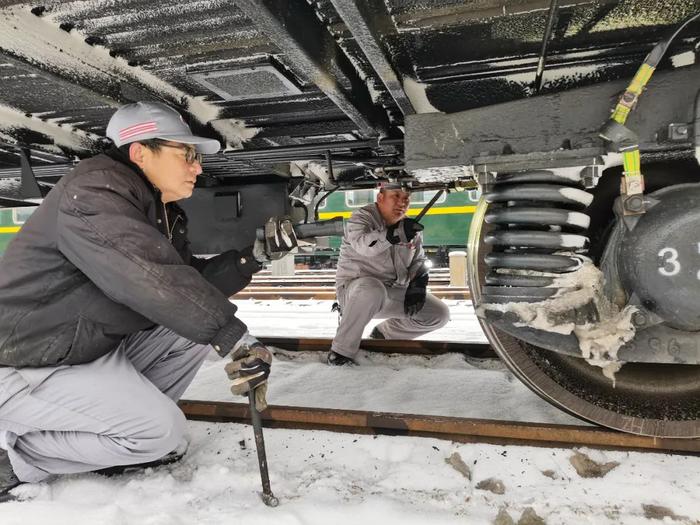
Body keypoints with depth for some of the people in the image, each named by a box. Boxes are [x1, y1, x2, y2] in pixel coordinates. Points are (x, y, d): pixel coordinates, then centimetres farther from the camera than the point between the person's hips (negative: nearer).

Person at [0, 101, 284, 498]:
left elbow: (191, 285, 3)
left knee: (197, 327, 0)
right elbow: (154, 280, -38)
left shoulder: (163, 213, 6)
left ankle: (119, 426, 9)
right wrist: (234, 337, -38)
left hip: (101, 348, 9)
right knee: (164, 432, -14)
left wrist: (255, 253, -6)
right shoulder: (93, 192, -24)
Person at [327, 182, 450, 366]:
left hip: (395, 293, 7)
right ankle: (341, 350, -24)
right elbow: (362, 244, -33)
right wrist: (394, 234, -47)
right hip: (355, 288, -6)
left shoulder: (411, 227, 8)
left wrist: (417, 284, -5)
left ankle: (383, 334, 15)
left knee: (439, 314, -3)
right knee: (372, 289, -41)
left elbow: (419, 261, 15)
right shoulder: (362, 217, -12)